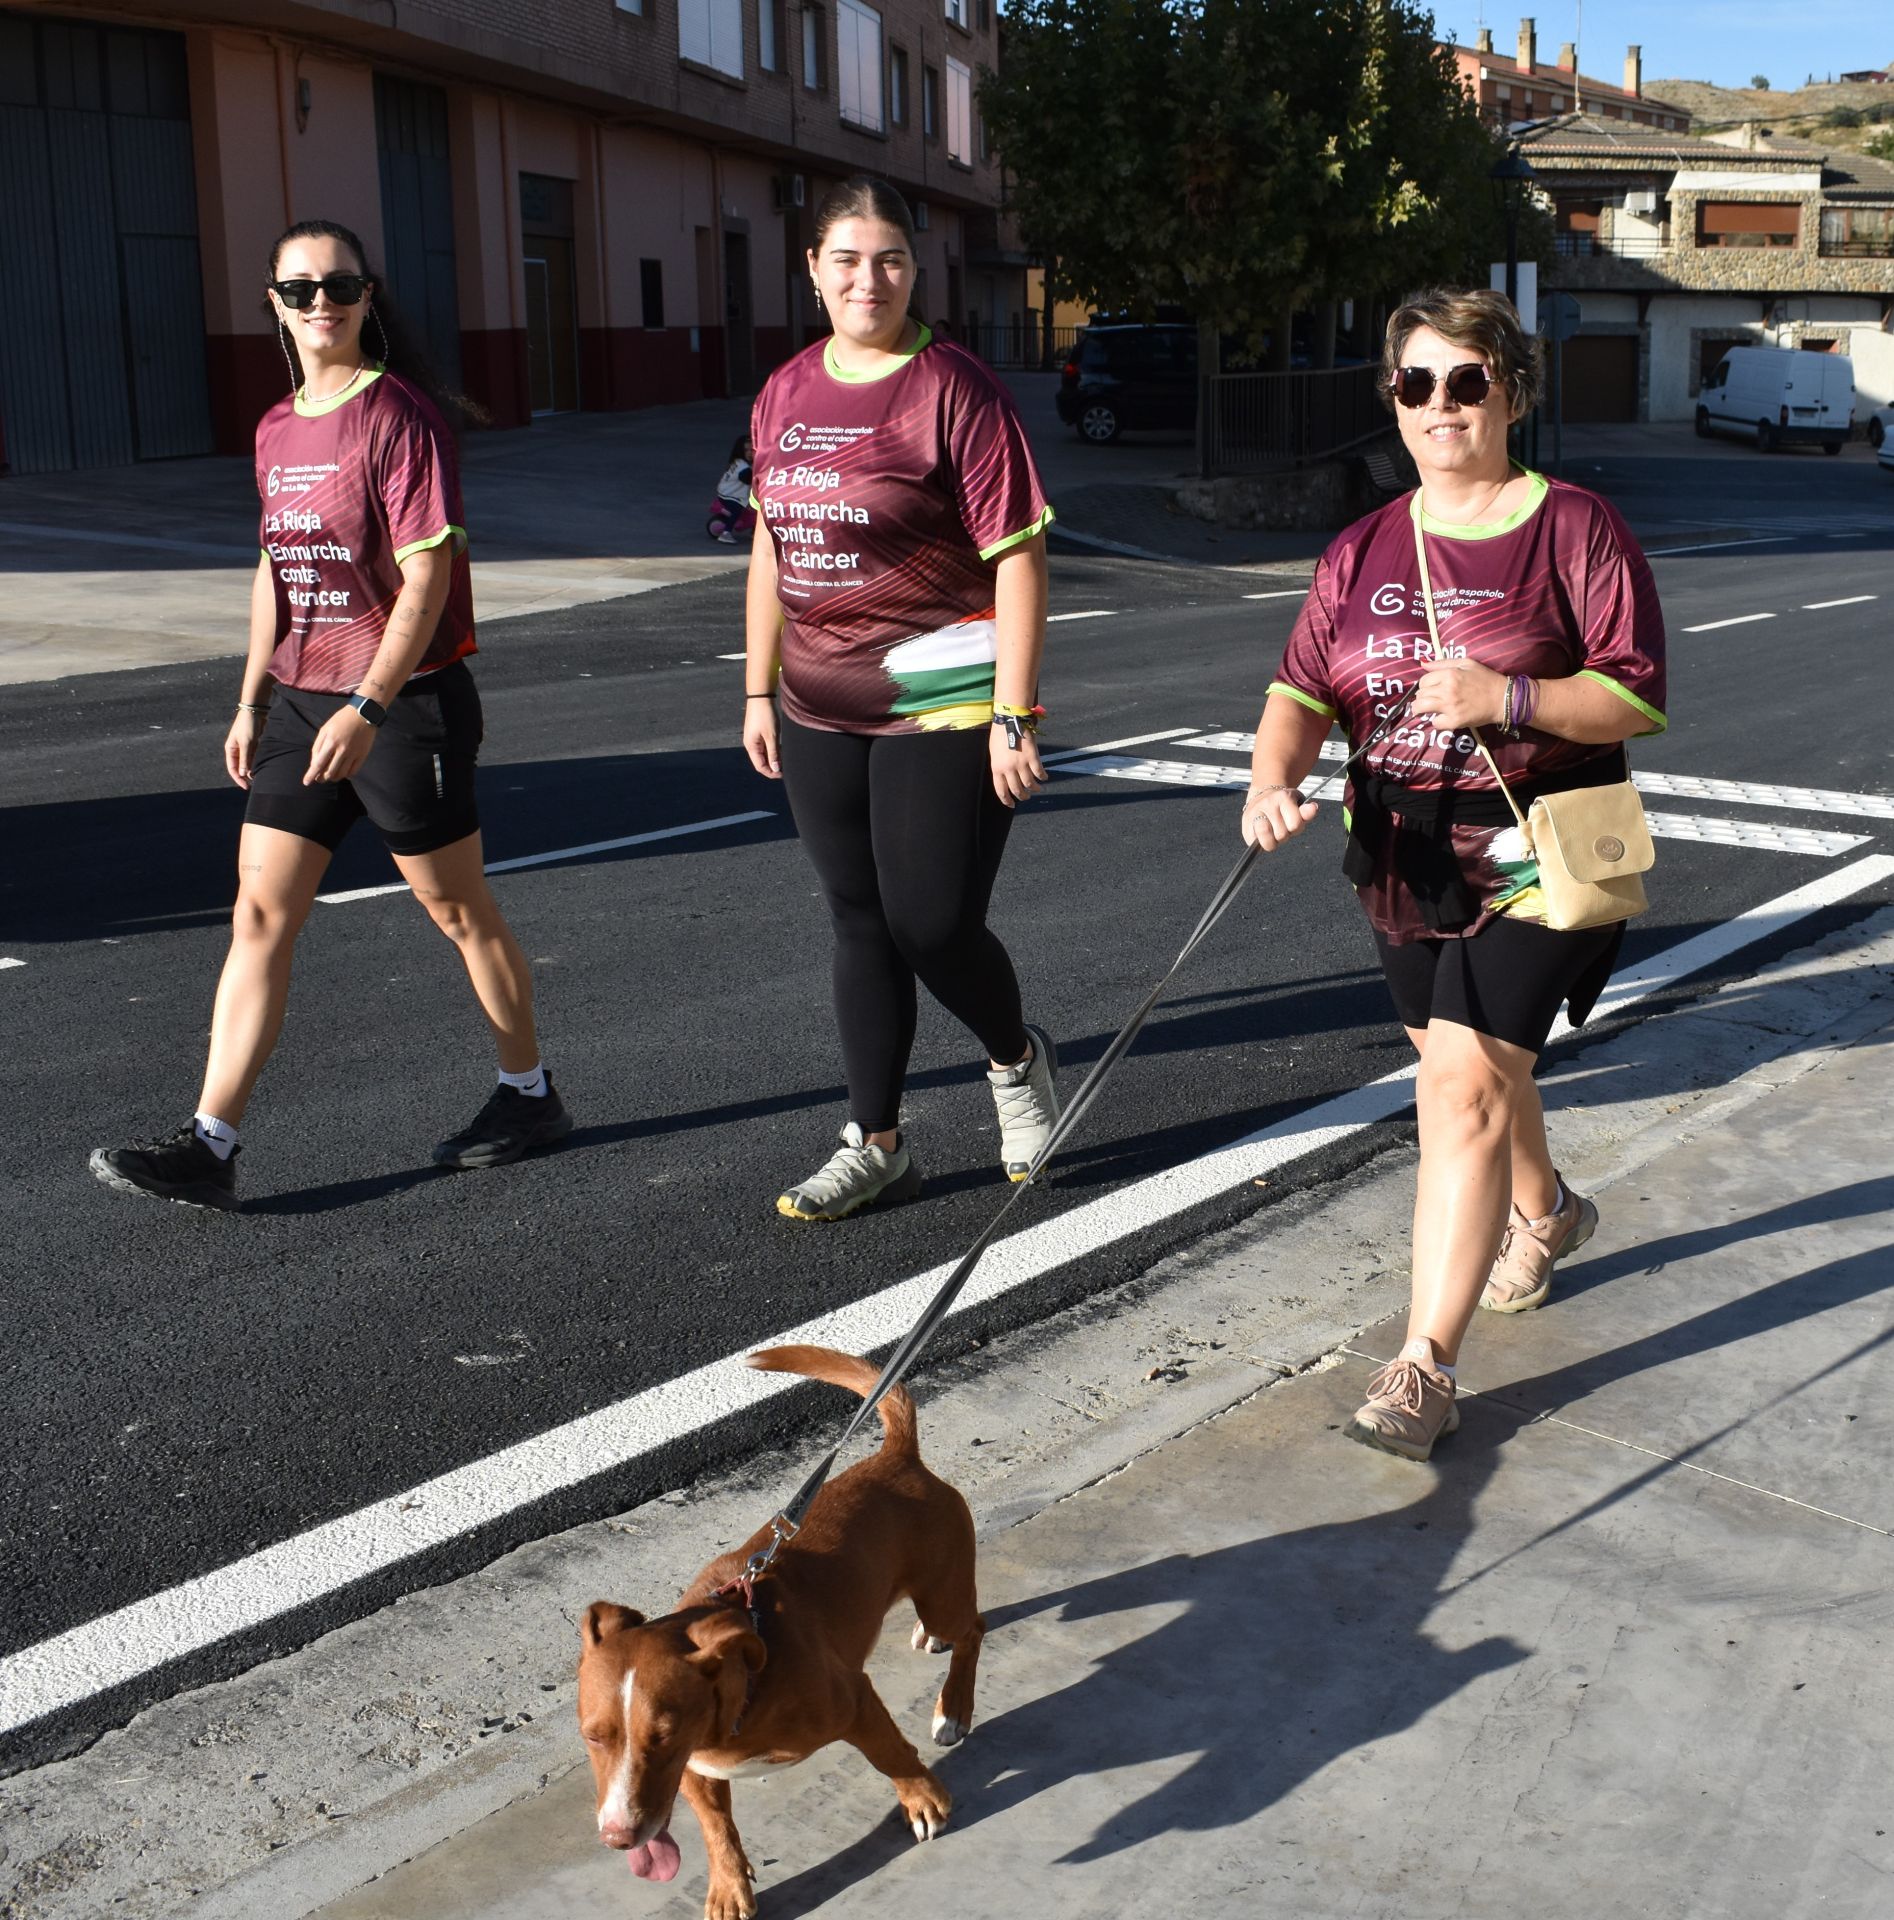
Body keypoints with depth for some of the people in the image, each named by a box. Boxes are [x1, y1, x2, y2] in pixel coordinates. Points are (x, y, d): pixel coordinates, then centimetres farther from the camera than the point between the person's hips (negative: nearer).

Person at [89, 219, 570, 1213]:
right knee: (259, 912, 0)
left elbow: (428, 575, -17)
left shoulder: (399, 415, -11)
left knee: (458, 910, 6)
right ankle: (209, 1145, 1)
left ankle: (529, 1094, 25)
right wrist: (253, 700, 15)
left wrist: (366, 708, -24)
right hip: (299, 701, 7)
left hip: (404, 701, -7)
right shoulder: (278, 429, 12)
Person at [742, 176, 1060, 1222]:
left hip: (942, 701, -6)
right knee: (859, 923, 10)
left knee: (933, 925, -4)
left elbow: (1017, 557, -14)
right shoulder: (786, 391, 9)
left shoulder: (954, 389, -10)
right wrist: (760, 689, 16)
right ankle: (876, 1144, 21)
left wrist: (1014, 714, -18)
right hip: (821, 709, 6)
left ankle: (1016, 1059, 28)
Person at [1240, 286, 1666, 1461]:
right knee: (1473, 1065, 21)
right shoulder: (1363, 552, 8)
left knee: (1466, 1083, -16)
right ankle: (1545, 1215, 52)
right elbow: (1303, 691, -1)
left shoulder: (1576, 530, -6)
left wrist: (1508, 698, -26)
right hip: (1405, 861, 6)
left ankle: (1425, 1369, -12)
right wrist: (1274, 779, -22)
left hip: (1533, 862, -5)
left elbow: (1639, 697, -11)